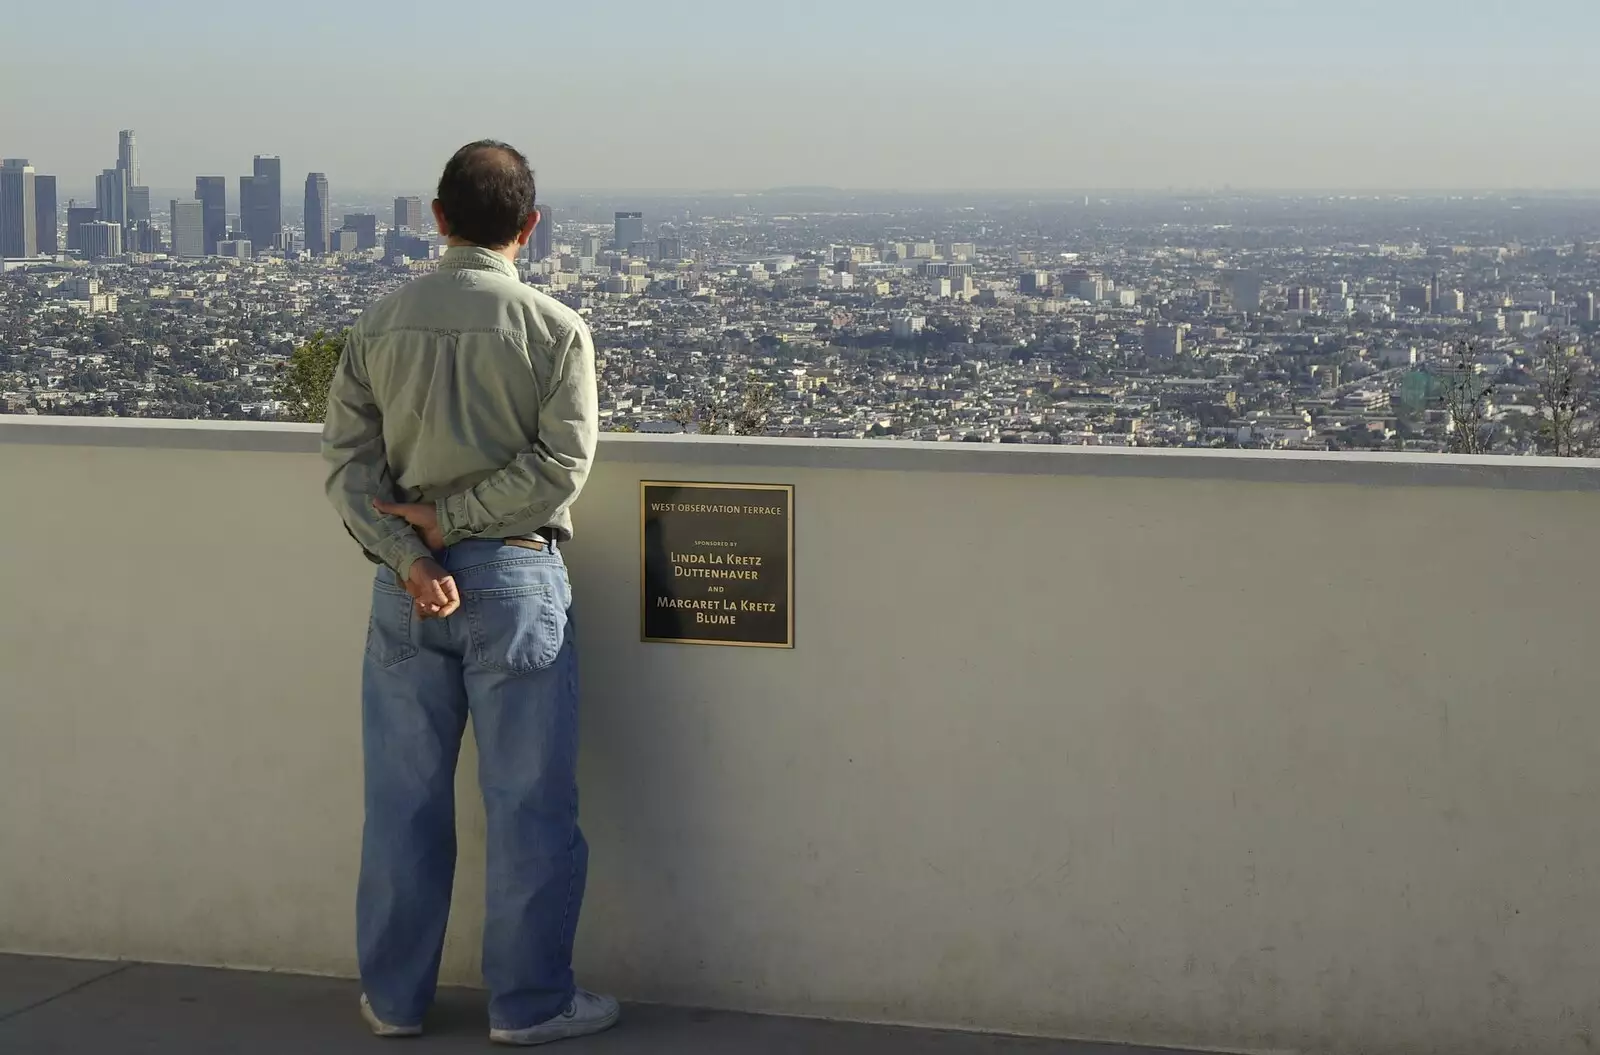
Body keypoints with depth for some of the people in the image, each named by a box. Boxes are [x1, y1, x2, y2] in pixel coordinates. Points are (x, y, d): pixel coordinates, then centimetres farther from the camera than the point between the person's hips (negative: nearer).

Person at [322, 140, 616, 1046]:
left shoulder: (380, 326, 4)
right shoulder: (554, 329, -6)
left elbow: (348, 461, -3)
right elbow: (561, 462, -13)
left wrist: (408, 557, -11)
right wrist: (450, 519, -9)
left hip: (406, 588, 4)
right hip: (515, 576, -3)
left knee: (404, 800, 12)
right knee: (529, 802, 5)